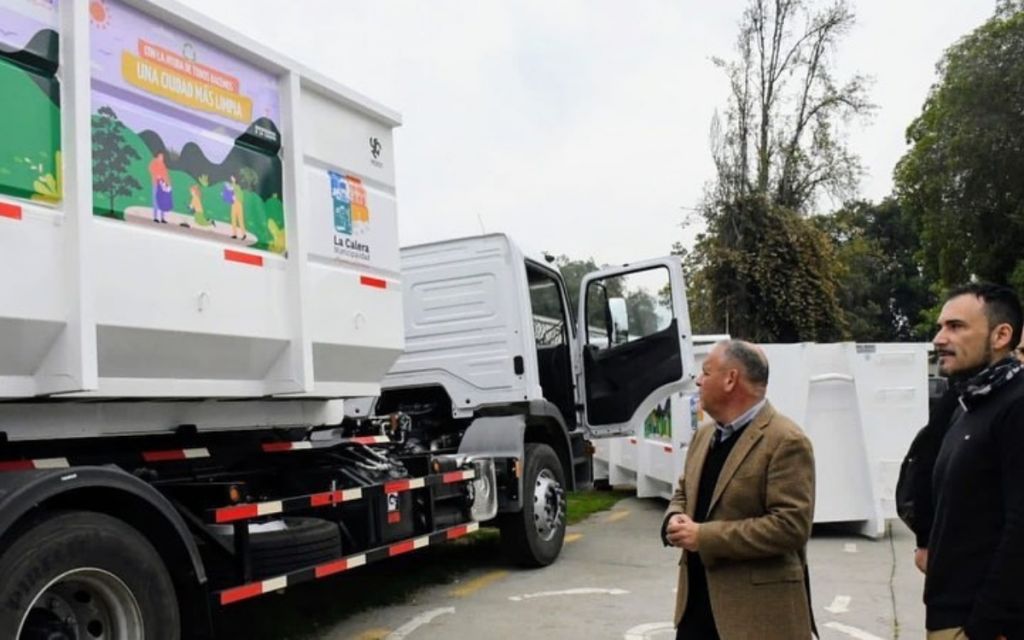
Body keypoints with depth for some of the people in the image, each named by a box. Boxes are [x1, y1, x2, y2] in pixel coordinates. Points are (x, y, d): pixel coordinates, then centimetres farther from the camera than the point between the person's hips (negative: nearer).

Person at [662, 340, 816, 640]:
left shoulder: (786, 441, -16)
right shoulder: (704, 436, 12)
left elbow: (791, 526, -22)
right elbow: (683, 494, 21)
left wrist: (705, 536, -22)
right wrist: (674, 521, -4)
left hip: (759, 611, -8)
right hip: (697, 601, 8)